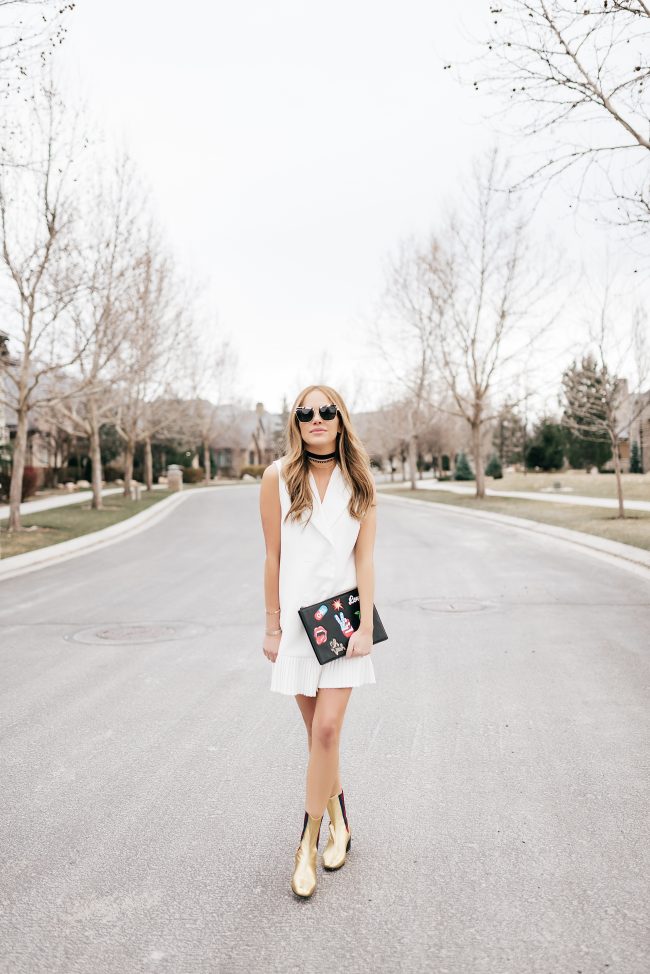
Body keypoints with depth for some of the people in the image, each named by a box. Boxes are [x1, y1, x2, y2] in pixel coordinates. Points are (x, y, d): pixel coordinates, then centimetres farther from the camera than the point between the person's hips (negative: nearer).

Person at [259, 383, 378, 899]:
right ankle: (340, 823, 34)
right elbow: (273, 557, -1)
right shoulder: (279, 476, -4)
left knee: (326, 730, -7)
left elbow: (365, 558, -1)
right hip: (297, 617, 1)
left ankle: (308, 844, 10)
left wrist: (365, 625, -7)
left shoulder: (359, 482, 0)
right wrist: (272, 625, 1)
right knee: (319, 730, 12)